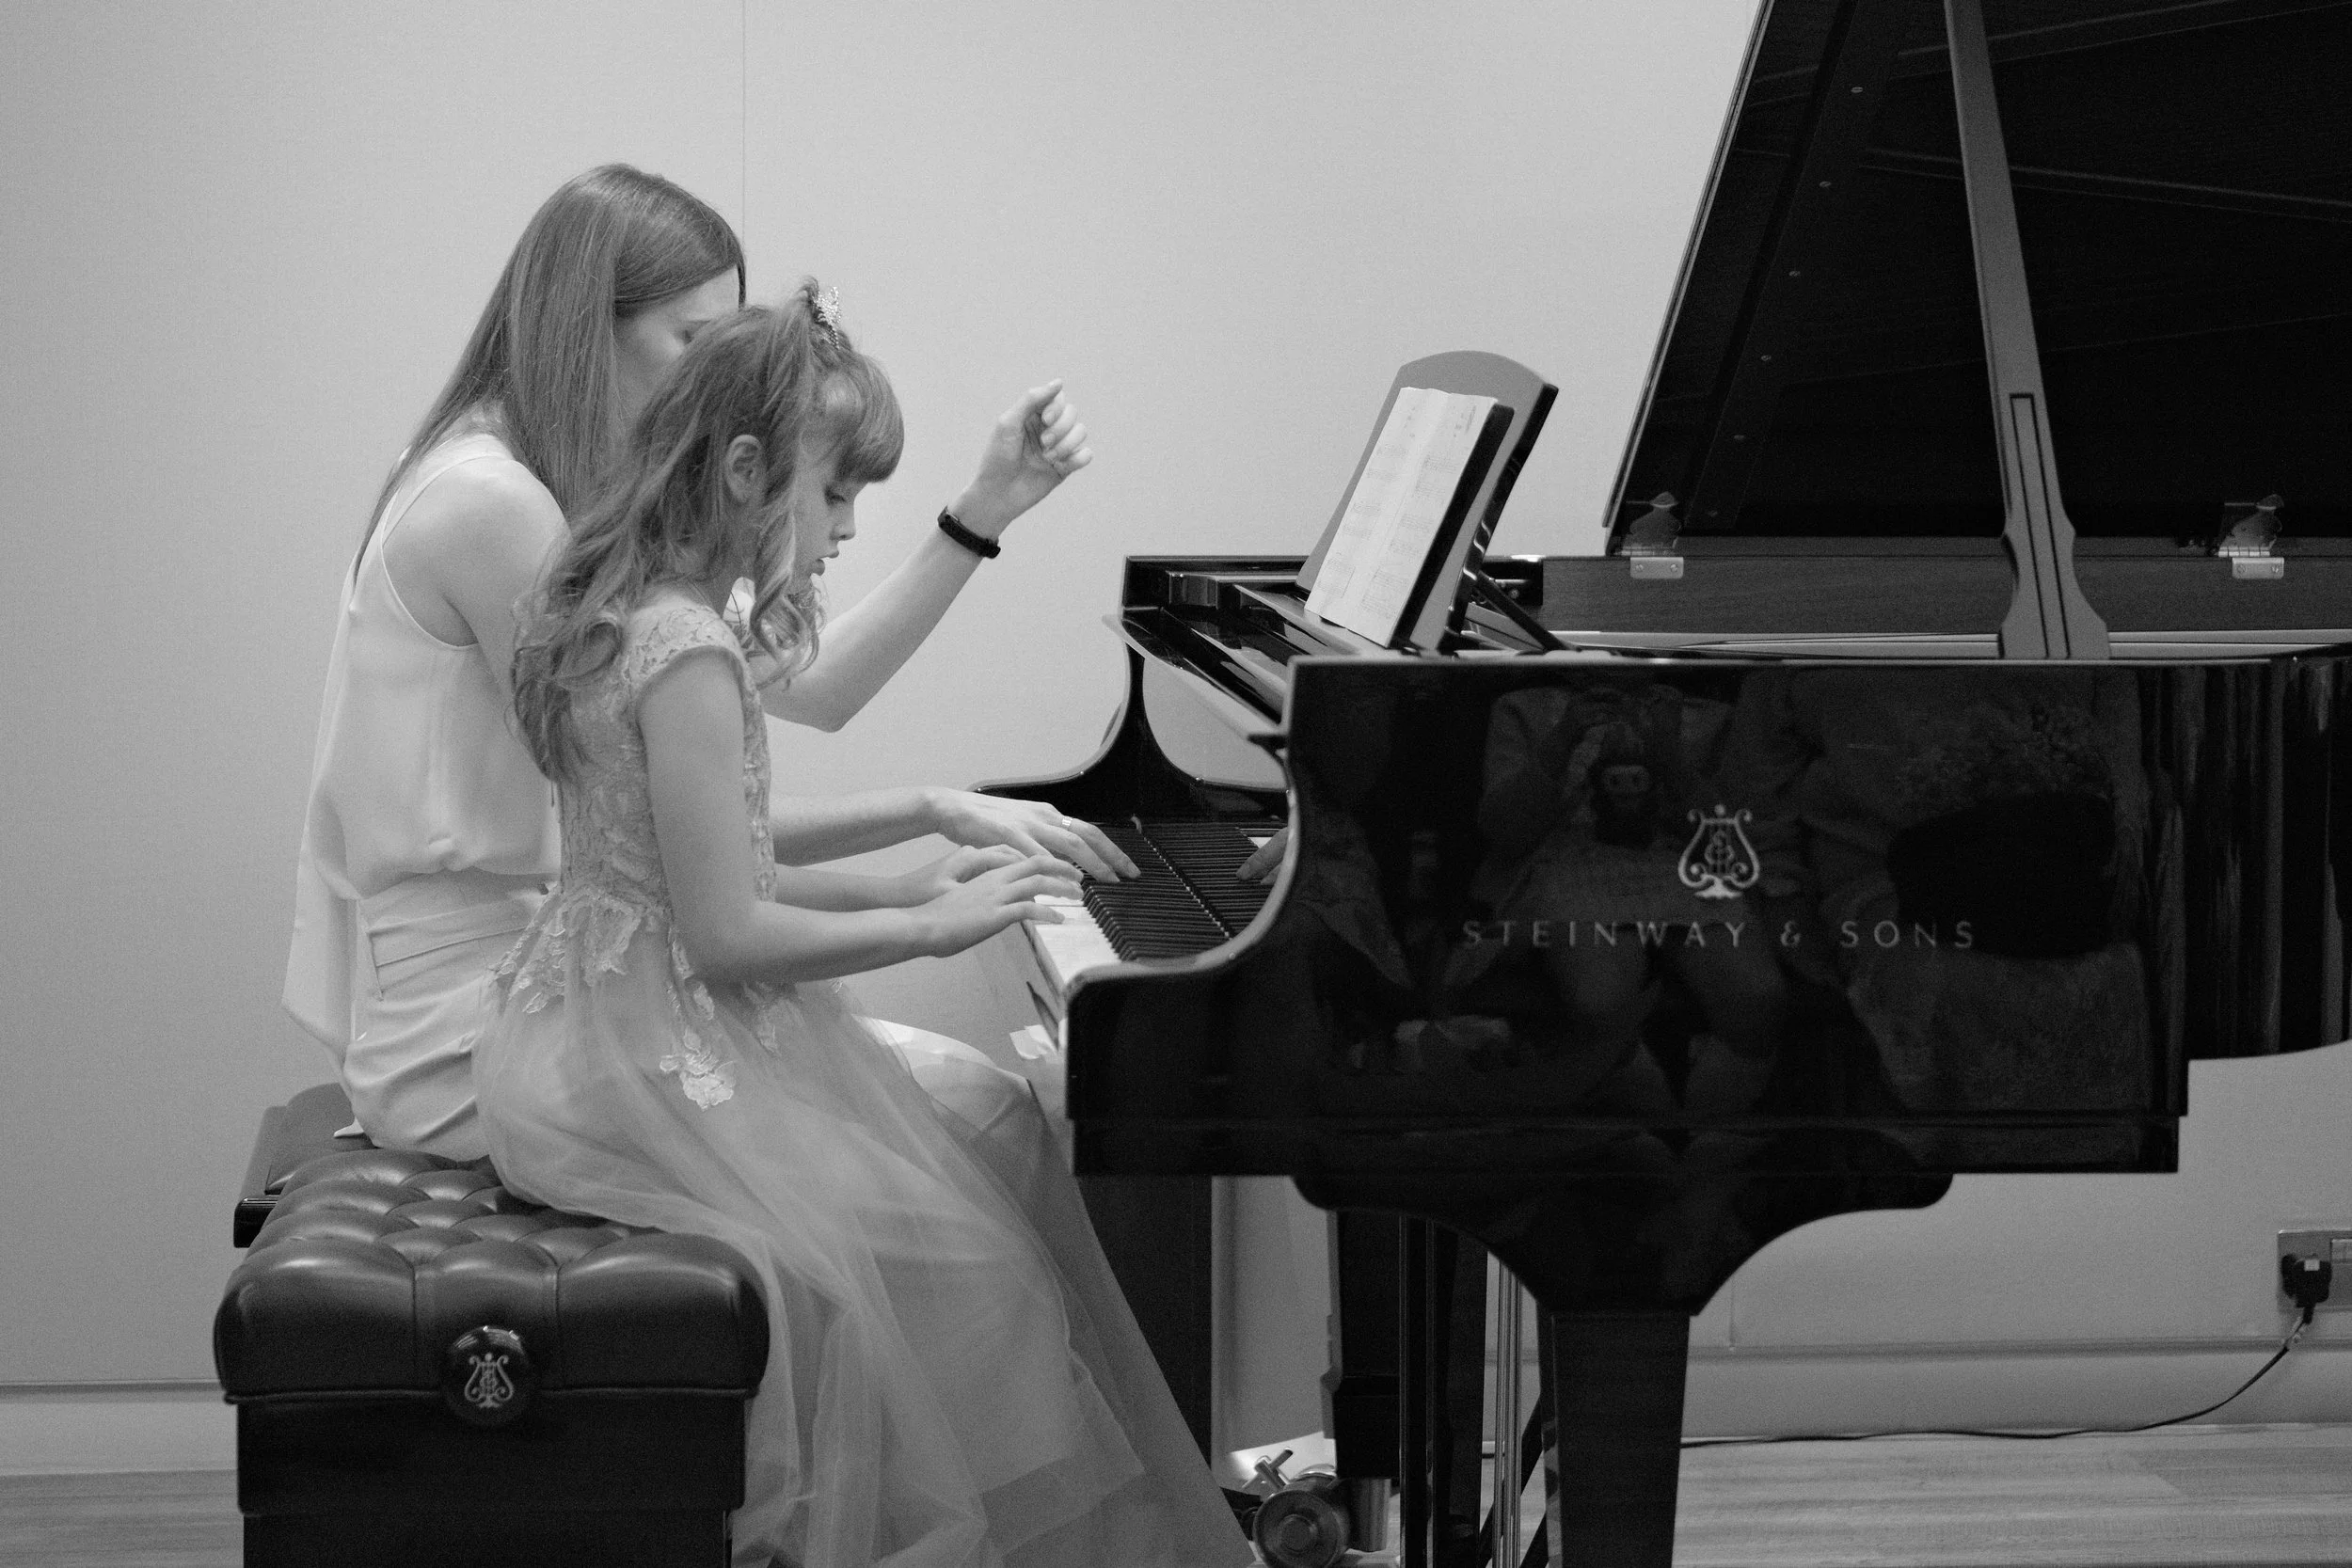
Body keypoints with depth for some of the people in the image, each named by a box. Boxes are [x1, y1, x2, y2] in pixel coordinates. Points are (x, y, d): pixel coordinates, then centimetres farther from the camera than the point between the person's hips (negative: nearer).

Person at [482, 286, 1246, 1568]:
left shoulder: (632, 615, 11)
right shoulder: (689, 654, -20)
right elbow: (726, 933, -22)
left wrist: (898, 885, 10)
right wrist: (931, 925, -12)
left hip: (615, 1024, 10)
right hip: (660, 1062, -10)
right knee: (948, 1250, -12)